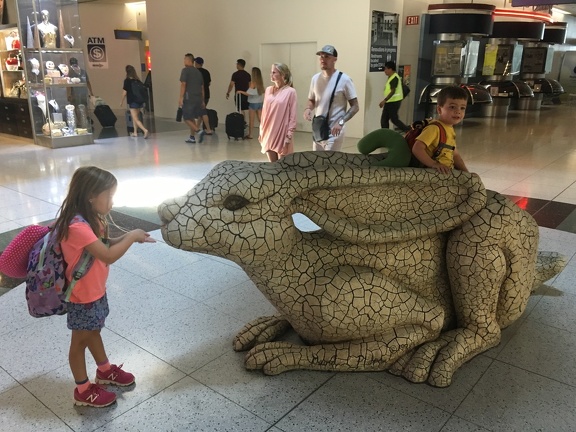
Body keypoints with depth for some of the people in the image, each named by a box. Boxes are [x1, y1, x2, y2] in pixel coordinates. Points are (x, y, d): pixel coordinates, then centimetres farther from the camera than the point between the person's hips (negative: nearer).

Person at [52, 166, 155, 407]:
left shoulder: (90, 219, 0)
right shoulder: (77, 226, -32)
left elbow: (104, 245, 7)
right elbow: (109, 256, -33)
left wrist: (129, 237, -7)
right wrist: (131, 237, -22)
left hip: (96, 291, 9)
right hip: (83, 296, -9)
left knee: (93, 332, 26)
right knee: (80, 340, 9)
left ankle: (105, 371, 45)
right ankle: (83, 391, 26)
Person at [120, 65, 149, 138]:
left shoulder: (127, 80, -9)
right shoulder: (137, 80, 5)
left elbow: (124, 92, -7)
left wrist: (122, 101, 7)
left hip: (132, 102, -6)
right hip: (139, 101, 6)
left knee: (136, 119, -6)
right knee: (135, 117, 21)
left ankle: (145, 130, -27)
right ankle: (135, 132, 26)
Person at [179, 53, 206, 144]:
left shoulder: (185, 70, -5)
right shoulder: (198, 72, 15)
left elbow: (183, 84, -13)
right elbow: (202, 87, 16)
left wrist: (181, 98, -13)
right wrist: (202, 101, 20)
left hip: (189, 98, -7)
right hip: (198, 98, 7)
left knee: (187, 118, 0)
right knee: (192, 118, 15)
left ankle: (199, 131, -18)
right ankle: (192, 137, 17)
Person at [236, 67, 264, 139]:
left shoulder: (253, 82, -14)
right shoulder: (261, 82, 3)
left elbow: (249, 93, -17)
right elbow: (262, 92, 8)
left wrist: (240, 92, -6)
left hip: (253, 103, -6)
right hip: (260, 102, 6)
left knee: (251, 120, 4)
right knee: (260, 120, 8)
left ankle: (250, 135, 8)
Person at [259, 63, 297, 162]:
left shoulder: (290, 92, -8)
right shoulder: (268, 90, 8)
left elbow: (292, 117, -9)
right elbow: (264, 113, 13)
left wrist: (288, 137, -13)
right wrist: (261, 132, 12)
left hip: (282, 134, -5)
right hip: (268, 134, 5)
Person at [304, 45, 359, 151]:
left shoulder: (344, 79, -11)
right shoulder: (315, 78, 5)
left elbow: (355, 107, -9)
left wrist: (341, 122, -22)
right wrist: (308, 109, -6)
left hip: (334, 131, -6)